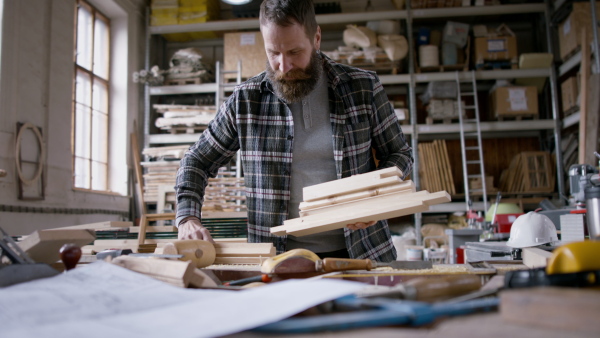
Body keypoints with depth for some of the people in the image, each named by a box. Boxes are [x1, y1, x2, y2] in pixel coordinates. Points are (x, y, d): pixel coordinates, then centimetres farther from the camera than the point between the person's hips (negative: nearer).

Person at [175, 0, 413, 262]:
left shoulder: (363, 88, 1)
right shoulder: (245, 100, 1)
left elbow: (399, 155, 10)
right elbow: (197, 161, 11)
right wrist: (188, 218, -6)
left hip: (360, 253, -1)